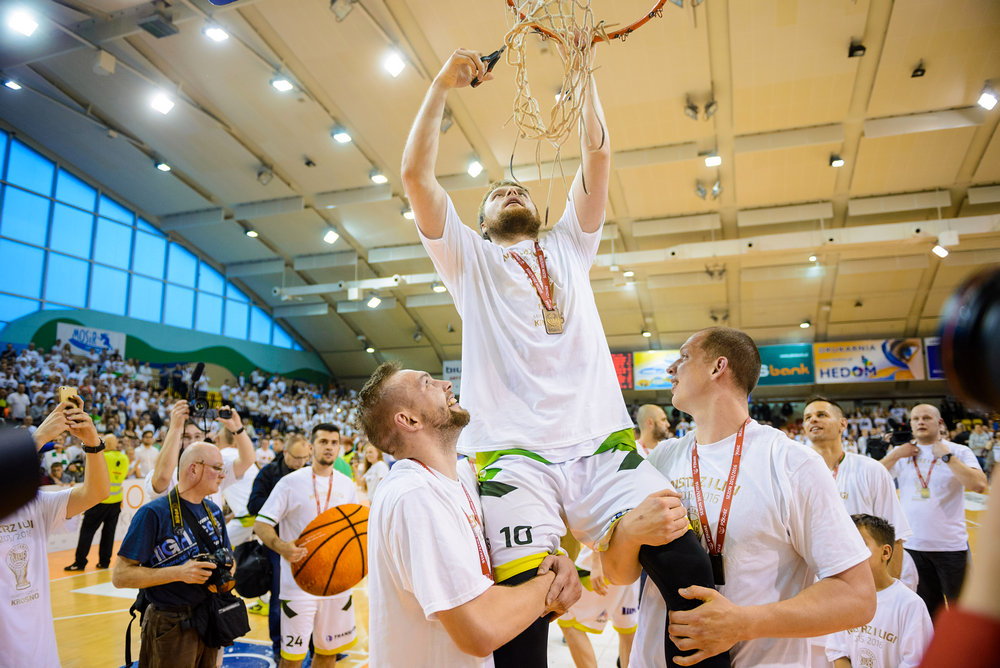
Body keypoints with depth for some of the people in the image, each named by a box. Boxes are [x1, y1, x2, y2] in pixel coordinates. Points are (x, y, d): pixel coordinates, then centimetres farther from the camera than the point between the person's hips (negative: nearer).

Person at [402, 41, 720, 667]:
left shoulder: (568, 245, 24)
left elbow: (598, 154, 17)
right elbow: (416, 175, 8)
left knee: (688, 567, -16)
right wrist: (442, 85, 9)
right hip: (513, 454, -1)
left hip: (602, 441, 2)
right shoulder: (468, 257, 19)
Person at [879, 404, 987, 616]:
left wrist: (946, 456, -17)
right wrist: (896, 455, -10)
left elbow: (979, 485, -18)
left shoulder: (959, 452, -3)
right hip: (912, 545, 3)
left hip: (951, 545, -2)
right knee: (927, 610, 18)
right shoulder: (900, 453, 5)